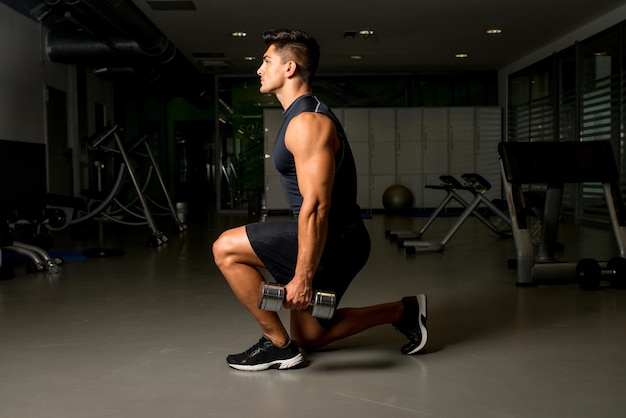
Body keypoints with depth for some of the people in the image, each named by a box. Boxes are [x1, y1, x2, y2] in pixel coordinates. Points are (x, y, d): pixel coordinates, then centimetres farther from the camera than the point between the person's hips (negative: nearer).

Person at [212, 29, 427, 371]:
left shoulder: (306, 123, -19)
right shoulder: (303, 115, 15)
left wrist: (302, 277, -27)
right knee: (309, 336, 19)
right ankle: (403, 312, 23)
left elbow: (316, 205, -27)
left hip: (333, 239, -11)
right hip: (333, 239, 11)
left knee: (226, 249, -11)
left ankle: (278, 345, -3)